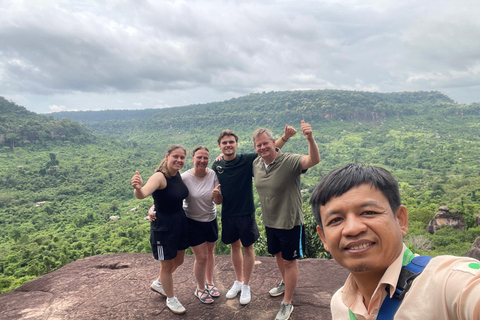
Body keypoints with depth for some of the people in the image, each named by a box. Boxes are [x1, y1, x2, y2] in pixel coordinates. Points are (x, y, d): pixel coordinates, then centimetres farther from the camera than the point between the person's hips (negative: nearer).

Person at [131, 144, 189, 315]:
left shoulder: (178, 174, -1)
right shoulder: (160, 176, -24)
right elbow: (143, 194, -44)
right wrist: (138, 188, -64)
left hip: (180, 222, 8)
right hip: (163, 226, -8)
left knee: (178, 260, 24)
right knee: (167, 264, 11)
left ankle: (158, 284, 52)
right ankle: (171, 299, 36)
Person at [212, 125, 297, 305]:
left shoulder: (247, 160, -12)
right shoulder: (217, 165, -1)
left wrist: (285, 137, -32)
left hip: (246, 213, -3)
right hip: (227, 214, 3)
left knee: (247, 248, 10)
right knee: (234, 246, 19)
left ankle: (246, 286, 28)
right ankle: (238, 281, 38)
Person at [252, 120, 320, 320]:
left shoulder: (289, 161, -24)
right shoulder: (256, 163, -3)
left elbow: (314, 160, -39)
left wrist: (310, 138, -58)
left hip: (290, 222, -6)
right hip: (270, 222, 7)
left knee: (289, 261, 9)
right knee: (278, 255, 26)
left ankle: (287, 303, 26)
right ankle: (285, 284, 53)